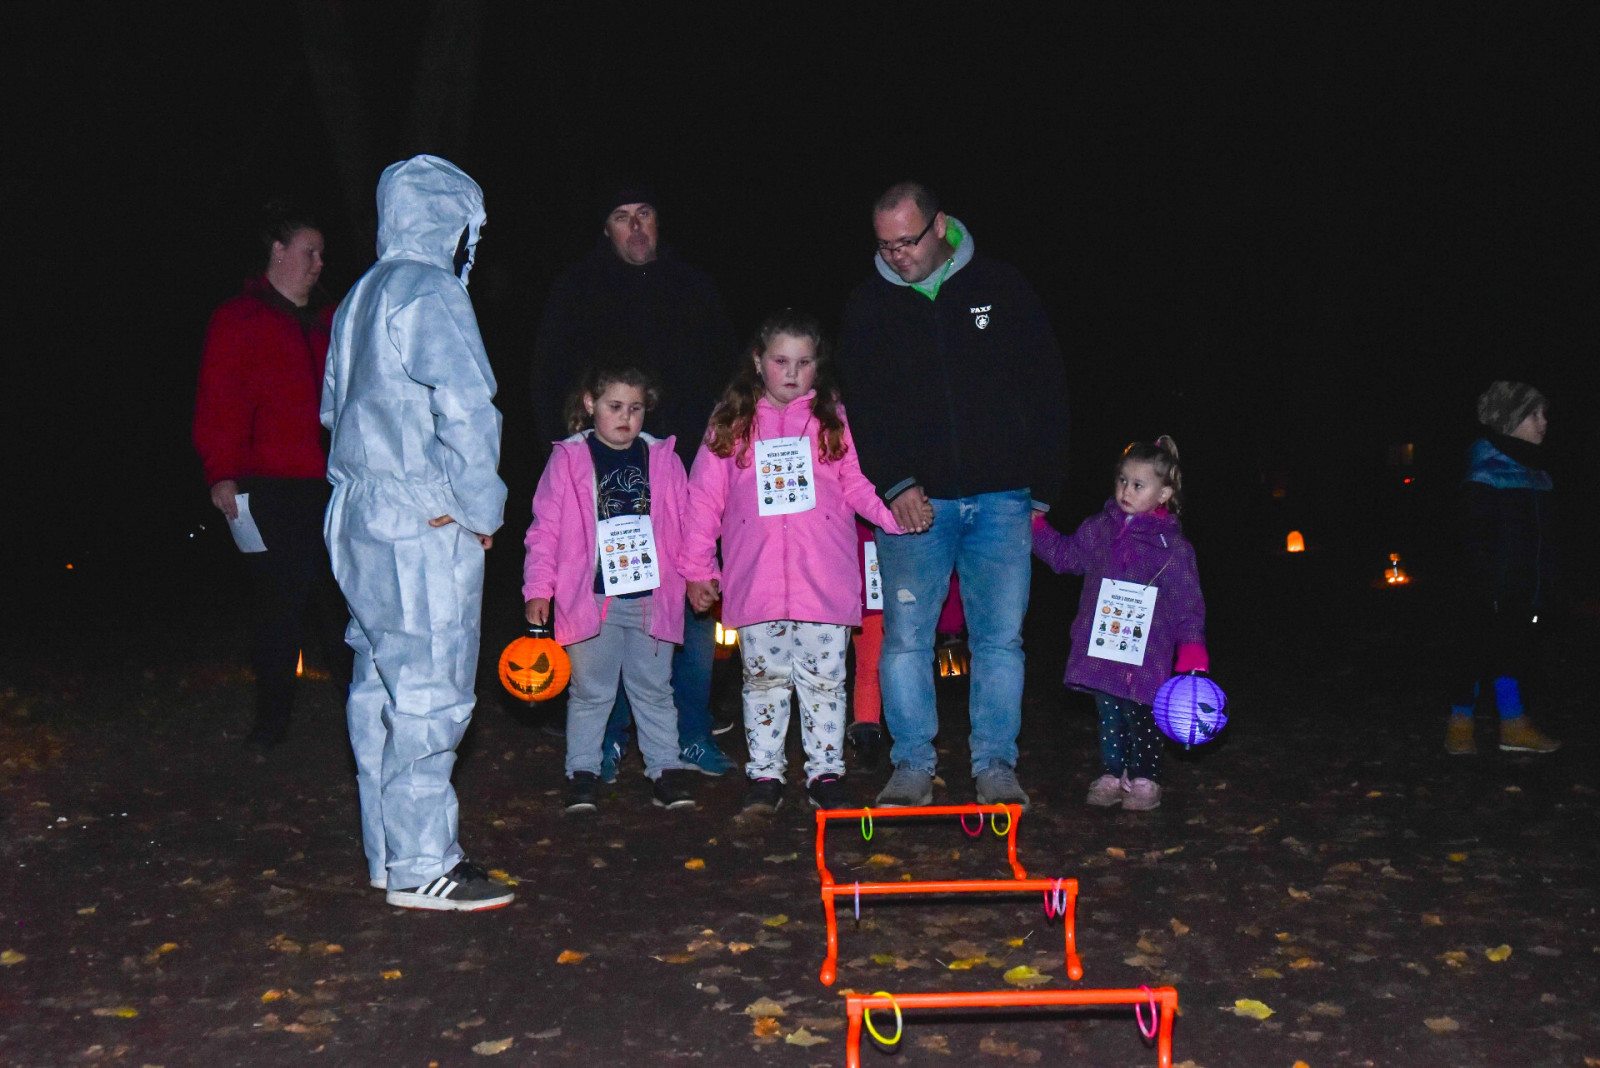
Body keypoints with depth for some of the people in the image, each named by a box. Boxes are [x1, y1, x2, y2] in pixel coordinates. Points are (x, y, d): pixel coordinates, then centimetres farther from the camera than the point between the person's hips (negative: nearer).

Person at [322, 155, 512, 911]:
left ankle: (389, 851, 23)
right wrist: (482, 509, -10)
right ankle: (421, 867, 1)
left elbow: (336, 409, 22)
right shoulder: (429, 293, -12)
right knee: (428, 692, -4)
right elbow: (464, 409, -19)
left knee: (380, 684, 13)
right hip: (424, 529, -9)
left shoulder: (361, 297, 16)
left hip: (359, 521, 9)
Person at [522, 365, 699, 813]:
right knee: (591, 691, 8)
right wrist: (538, 589, -4)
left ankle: (664, 770, 20)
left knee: (654, 688, 10)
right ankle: (583, 772, 19)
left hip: (652, 596, 2)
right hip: (592, 597, -2)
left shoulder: (662, 458, 6)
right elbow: (546, 528, 0)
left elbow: (686, 521, 12)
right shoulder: (568, 460, 0)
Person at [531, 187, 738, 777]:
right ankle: (608, 739, 11)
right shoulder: (576, 292, 7)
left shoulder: (693, 289, 14)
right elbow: (551, 383, 5)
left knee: (698, 603, 2)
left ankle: (692, 735, 13)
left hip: (687, 468, 2)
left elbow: (726, 373, 17)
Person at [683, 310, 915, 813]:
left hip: (826, 579, 0)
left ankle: (825, 771, 18)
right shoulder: (732, 422, 7)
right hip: (755, 579, 0)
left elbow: (856, 484, 8)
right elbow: (703, 497, 7)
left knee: (824, 679, 7)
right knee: (764, 678, 8)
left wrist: (896, 512, -10)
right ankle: (765, 773, 19)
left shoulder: (833, 418, 8)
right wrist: (697, 567, 4)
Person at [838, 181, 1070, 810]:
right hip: (911, 500, 0)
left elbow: (1048, 391, 8)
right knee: (905, 637, -2)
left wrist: (1042, 488, 4)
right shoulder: (868, 306, 6)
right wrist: (894, 485, -10)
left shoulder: (1002, 289, 5)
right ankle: (912, 768, 10)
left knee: (1000, 638, 2)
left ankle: (996, 766, 13)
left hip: (1001, 500, 0)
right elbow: (859, 408, 3)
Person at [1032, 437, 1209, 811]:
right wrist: (1036, 526, 10)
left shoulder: (1173, 546, -6)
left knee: (1141, 718, 5)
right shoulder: (1100, 530, 5)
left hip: (1147, 656, -4)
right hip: (1102, 651, 4)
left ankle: (1144, 780, 20)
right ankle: (1111, 776, 25)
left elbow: (1188, 605, -4)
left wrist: (1192, 654, -11)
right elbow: (1065, 555, 20)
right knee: (1109, 716, 12)